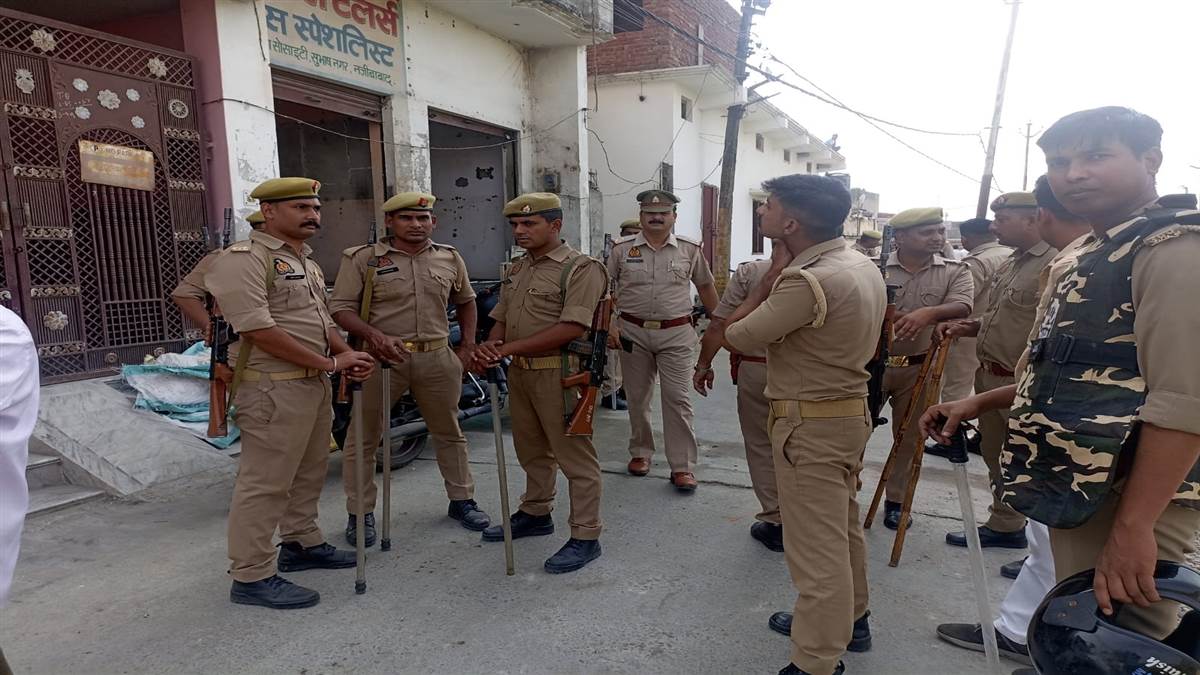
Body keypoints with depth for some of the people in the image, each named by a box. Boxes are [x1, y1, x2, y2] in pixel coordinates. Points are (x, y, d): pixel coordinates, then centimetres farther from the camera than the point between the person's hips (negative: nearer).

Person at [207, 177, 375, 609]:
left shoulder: (306, 262, 17)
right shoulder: (245, 259, -13)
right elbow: (258, 329, -21)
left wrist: (346, 354, 2)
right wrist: (330, 363, -18)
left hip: (314, 383, 10)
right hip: (274, 387, -9)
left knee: (309, 472, 18)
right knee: (265, 481, -3)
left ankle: (301, 544, 34)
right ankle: (252, 577, 7)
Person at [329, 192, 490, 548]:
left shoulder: (449, 258, 9)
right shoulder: (363, 258, -3)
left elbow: (465, 301, 22)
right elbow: (340, 307, -7)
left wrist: (468, 345, 12)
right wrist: (375, 335, -23)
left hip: (437, 357, 3)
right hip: (381, 358, -3)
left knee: (449, 433, 14)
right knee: (363, 438, 4)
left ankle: (461, 500, 31)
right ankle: (360, 513, 21)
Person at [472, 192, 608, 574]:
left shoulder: (580, 268, -11)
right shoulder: (516, 270, 16)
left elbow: (572, 328, -21)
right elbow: (501, 319, 17)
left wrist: (509, 348, -21)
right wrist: (489, 350, -6)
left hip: (559, 372, -8)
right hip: (520, 371, 8)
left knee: (574, 456, -1)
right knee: (532, 451, 20)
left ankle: (585, 537, 9)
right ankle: (535, 514, 38)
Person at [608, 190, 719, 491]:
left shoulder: (689, 249, 3)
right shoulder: (622, 249, 1)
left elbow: (705, 286, 13)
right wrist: (609, 327, -5)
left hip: (676, 334, -1)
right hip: (633, 332, 1)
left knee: (678, 399, -2)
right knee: (637, 397, 12)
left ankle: (683, 466, 5)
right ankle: (640, 453, 30)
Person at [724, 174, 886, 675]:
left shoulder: (807, 280, -26)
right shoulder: (862, 264, 6)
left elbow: (736, 337, -18)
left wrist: (771, 275, -8)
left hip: (810, 424, -10)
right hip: (849, 410, 10)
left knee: (816, 545, 1)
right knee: (841, 527, 24)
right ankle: (848, 620, 43)